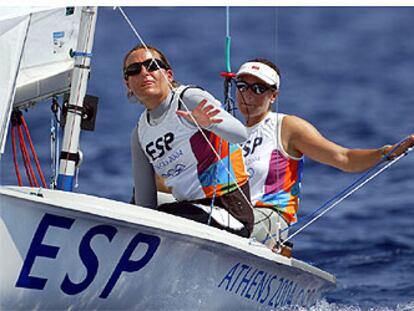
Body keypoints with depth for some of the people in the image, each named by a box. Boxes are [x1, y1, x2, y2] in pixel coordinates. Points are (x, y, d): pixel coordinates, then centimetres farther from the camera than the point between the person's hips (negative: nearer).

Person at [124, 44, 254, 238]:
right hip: (190, 209, 7)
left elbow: (239, 134, -27)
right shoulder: (140, 133, 13)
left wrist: (207, 123, -47)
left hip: (228, 212, -7)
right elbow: (144, 200, 14)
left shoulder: (189, 99, -8)